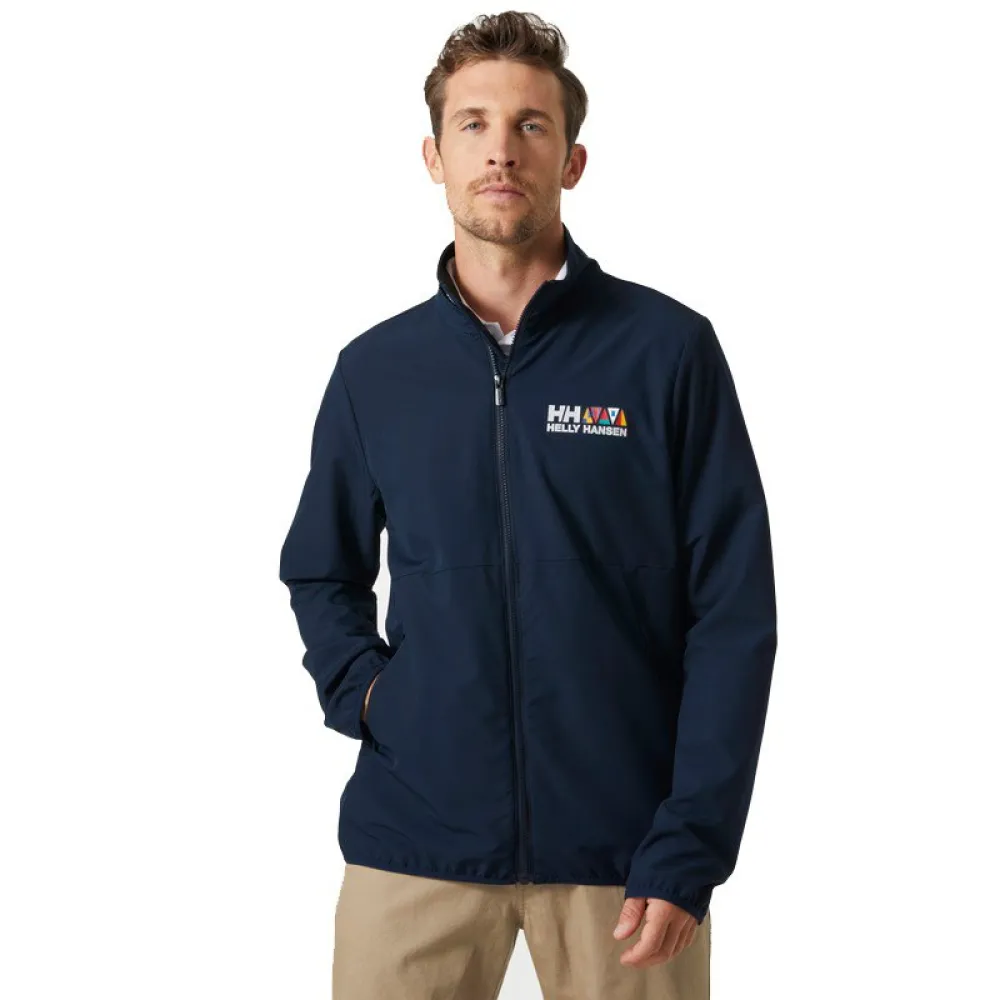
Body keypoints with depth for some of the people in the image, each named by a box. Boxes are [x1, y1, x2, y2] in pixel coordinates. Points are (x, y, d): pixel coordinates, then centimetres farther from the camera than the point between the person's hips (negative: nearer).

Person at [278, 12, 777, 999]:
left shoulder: (669, 349, -3)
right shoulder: (375, 369, 6)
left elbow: (733, 614, -5)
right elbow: (321, 573, 20)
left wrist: (689, 851, -11)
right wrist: (358, 686, 0)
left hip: (621, 845, -2)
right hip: (413, 838, 2)